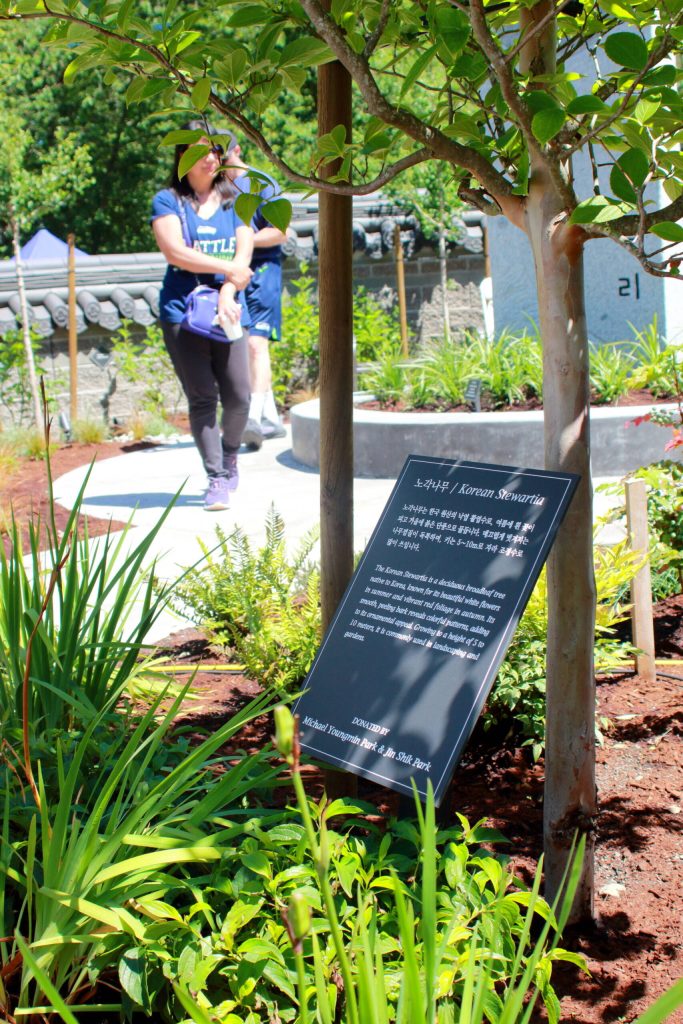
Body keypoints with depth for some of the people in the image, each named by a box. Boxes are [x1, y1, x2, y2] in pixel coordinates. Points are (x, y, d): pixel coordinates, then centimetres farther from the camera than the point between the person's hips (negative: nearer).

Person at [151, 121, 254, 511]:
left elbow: (244, 254, 3)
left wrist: (228, 293, -13)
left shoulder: (234, 201, 15)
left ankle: (230, 456, 27)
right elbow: (175, 251, -8)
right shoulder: (168, 201, 6)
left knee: (238, 397, -3)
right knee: (202, 398, -5)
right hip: (182, 310, -2)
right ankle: (216, 479, 3)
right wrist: (228, 268, -6)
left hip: (228, 309, 2)